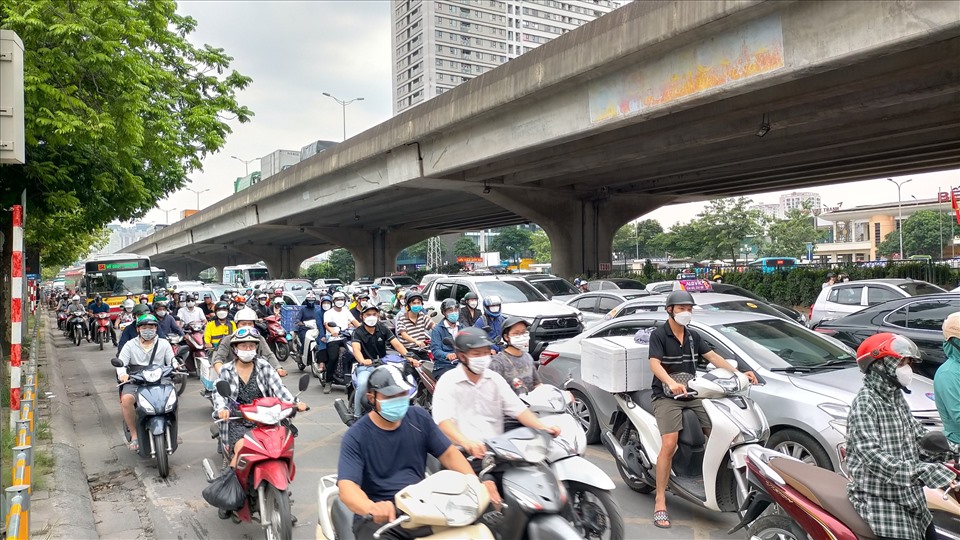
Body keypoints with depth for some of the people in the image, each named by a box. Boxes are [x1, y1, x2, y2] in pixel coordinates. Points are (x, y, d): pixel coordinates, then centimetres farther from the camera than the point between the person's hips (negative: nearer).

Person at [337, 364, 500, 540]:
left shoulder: (419, 418, 6)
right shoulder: (356, 437, -7)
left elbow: (448, 453, 7)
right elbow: (347, 486, -19)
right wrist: (371, 507, -41)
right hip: (380, 517, -3)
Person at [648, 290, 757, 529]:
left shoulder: (693, 335, 16)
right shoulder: (658, 334, -6)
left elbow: (712, 356, 9)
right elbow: (654, 363, -19)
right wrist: (671, 383, -38)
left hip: (692, 394, 6)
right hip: (666, 396, -6)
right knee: (669, 444, -22)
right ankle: (660, 501, -15)